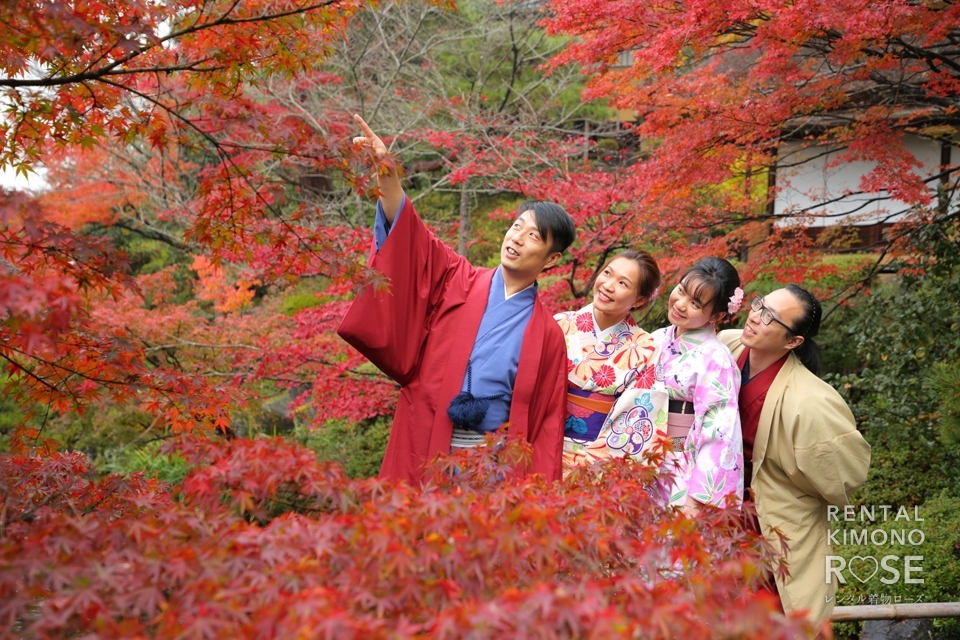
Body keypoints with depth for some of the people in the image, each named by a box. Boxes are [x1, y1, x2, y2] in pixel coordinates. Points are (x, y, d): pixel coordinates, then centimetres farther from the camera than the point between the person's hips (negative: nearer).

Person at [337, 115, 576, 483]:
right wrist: (387, 171, -15)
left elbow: (547, 424, 5)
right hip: (423, 447, 1)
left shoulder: (546, 336, 6)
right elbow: (411, 238, -1)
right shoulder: (457, 282, 9)